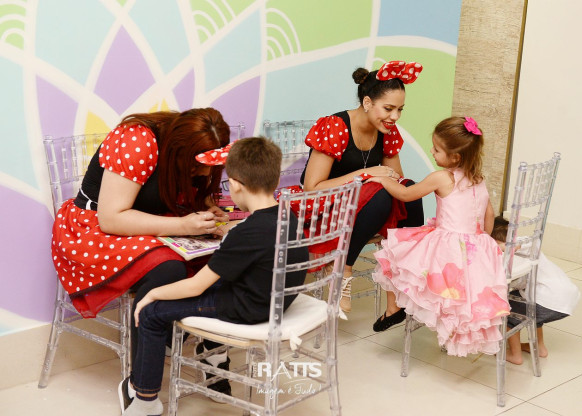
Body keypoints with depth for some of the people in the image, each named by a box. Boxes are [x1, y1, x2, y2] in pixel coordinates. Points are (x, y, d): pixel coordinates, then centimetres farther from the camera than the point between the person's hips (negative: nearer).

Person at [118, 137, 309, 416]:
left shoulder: (246, 233, -26)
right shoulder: (287, 217, -4)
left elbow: (195, 287, -19)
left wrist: (154, 293, -5)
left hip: (247, 309, -9)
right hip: (275, 299, 9)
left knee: (151, 312, 2)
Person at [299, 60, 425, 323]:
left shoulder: (387, 132, -1)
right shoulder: (334, 129, -21)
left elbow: (396, 180, 9)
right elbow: (312, 188, -24)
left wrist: (394, 180, -16)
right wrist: (364, 174, -27)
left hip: (360, 207, 6)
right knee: (380, 195, -34)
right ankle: (343, 271, -22)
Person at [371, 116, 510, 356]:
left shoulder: (441, 178, -11)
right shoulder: (479, 180, 9)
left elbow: (406, 194, -1)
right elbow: (489, 214, 17)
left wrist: (383, 179, 13)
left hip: (448, 247, -6)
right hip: (477, 249, 6)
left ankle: (398, 305, 11)